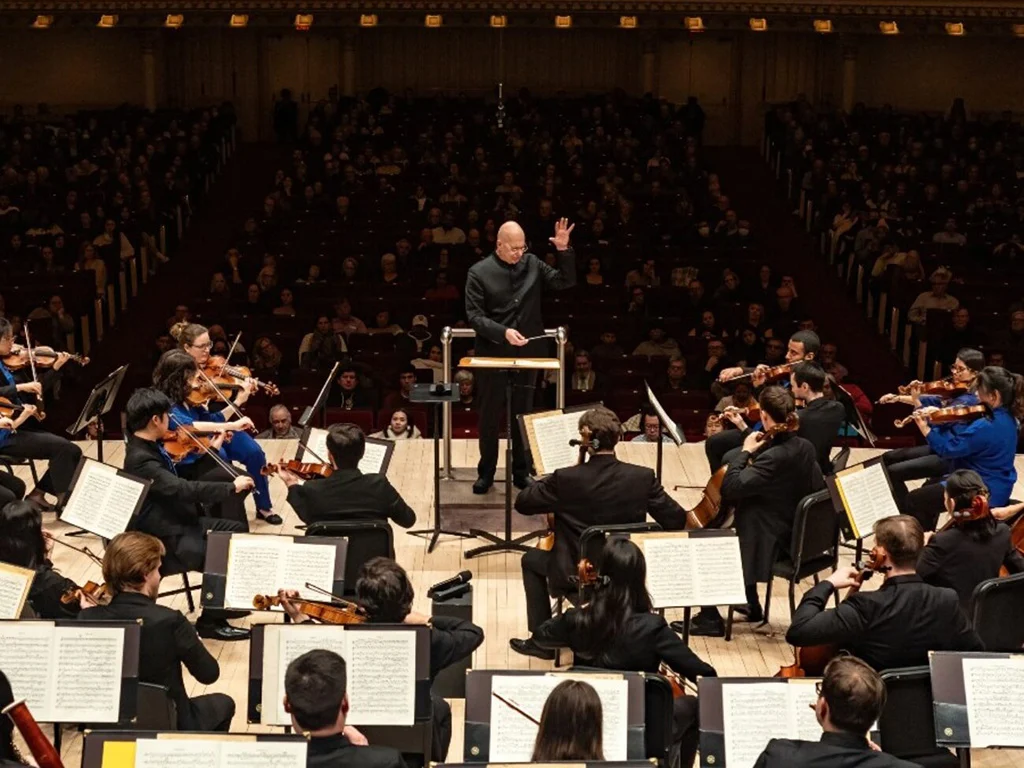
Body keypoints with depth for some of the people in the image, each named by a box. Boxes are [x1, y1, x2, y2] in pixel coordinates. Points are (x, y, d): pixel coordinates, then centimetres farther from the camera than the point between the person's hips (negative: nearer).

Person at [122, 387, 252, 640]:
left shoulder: (149, 447, 5)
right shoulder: (139, 459, -26)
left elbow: (178, 482, 18)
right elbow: (182, 489, -35)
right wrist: (231, 487, -30)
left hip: (182, 521, 11)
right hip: (167, 537, -11)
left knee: (236, 530, 16)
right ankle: (211, 621, -7)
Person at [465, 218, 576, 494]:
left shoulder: (533, 265, 3)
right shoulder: (479, 272, -7)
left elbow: (565, 282, 4)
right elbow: (474, 316, -11)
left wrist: (564, 251, -10)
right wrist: (504, 332, -24)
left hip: (527, 354, 2)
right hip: (492, 355, -2)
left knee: (523, 414, 10)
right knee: (489, 415, 7)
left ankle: (521, 471, 21)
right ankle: (486, 472, 20)